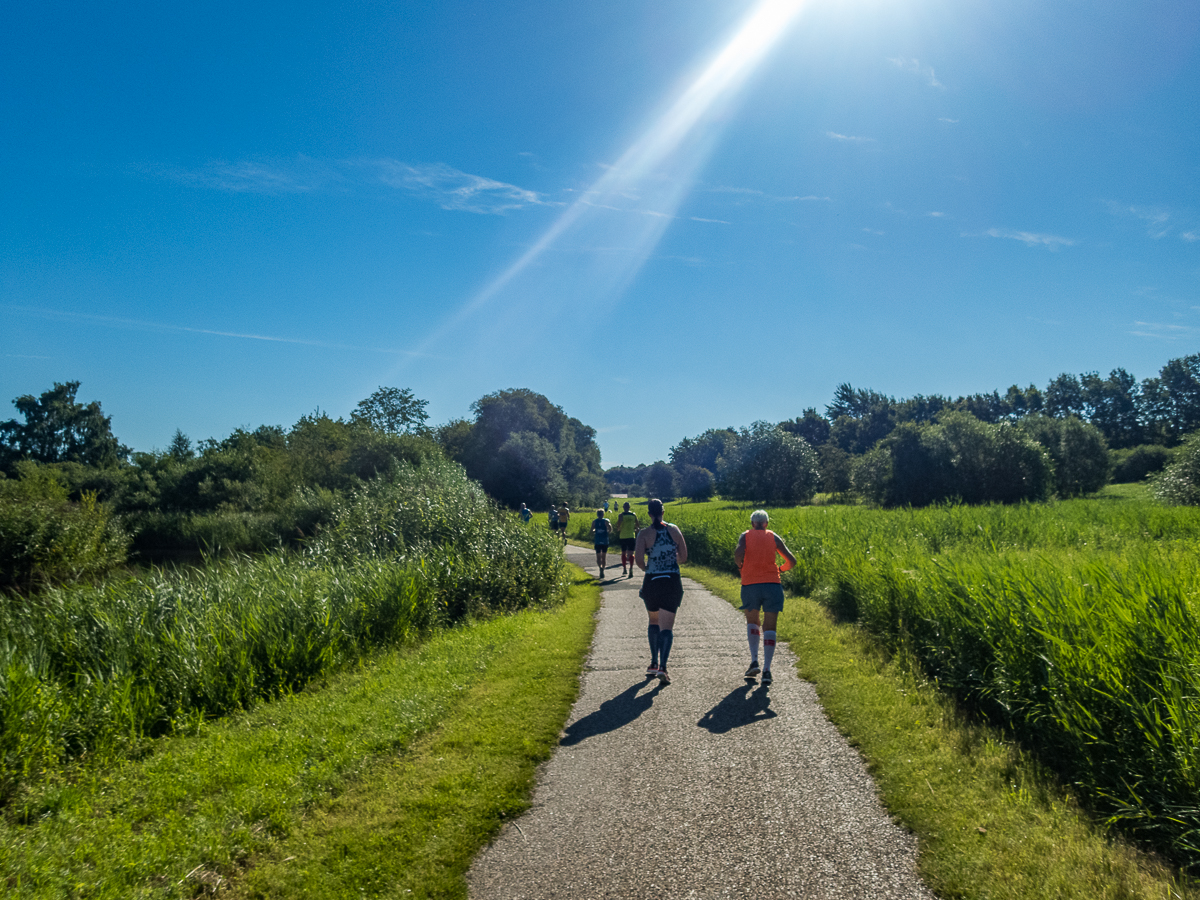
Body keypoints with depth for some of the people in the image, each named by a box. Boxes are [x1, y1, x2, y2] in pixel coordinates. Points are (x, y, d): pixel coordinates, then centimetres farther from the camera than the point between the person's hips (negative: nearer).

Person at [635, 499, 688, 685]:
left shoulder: (644, 533, -5)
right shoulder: (674, 530, 2)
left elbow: (638, 559, -14)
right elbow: (683, 557, 5)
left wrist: (646, 568, 7)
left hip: (652, 582, 0)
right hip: (673, 582, 0)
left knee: (654, 622, 21)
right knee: (667, 626, 0)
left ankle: (654, 664, 23)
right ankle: (662, 667, -15)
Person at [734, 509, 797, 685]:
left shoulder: (745, 536, 7)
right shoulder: (773, 537, 9)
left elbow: (738, 553, -15)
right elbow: (791, 561, 4)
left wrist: (740, 566, 4)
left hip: (750, 584, 0)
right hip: (772, 584, 0)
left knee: (752, 622, 20)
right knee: (769, 628, 5)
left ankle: (754, 661, 5)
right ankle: (766, 670, -5)